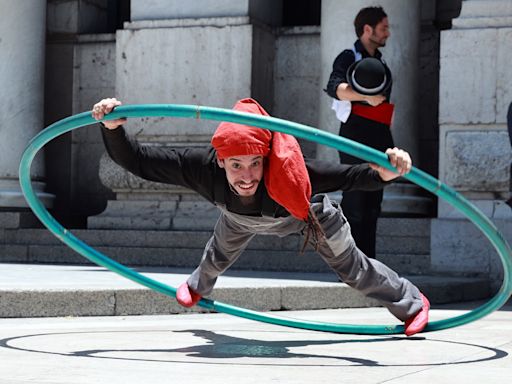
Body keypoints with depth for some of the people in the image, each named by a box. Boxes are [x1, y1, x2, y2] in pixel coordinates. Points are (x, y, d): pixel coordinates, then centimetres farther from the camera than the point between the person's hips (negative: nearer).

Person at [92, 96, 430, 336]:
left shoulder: (289, 171, -51)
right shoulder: (202, 167, -45)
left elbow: (348, 176, -53)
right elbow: (136, 160, -41)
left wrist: (383, 173, -73)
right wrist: (113, 129, -57)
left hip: (306, 211, -3)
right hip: (239, 218, 3)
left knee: (351, 268, 11)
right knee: (219, 256, 33)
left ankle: (412, 303, 41)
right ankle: (198, 287, 71)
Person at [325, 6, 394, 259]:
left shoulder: (379, 63, 21)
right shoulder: (349, 58, -5)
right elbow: (335, 87, -25)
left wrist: (389, 144, 26)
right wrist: (366, 97, -40)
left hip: (378, 140, 8)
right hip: (356, 141, -8)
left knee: (372, 205, 8)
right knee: (354, 204, -10)